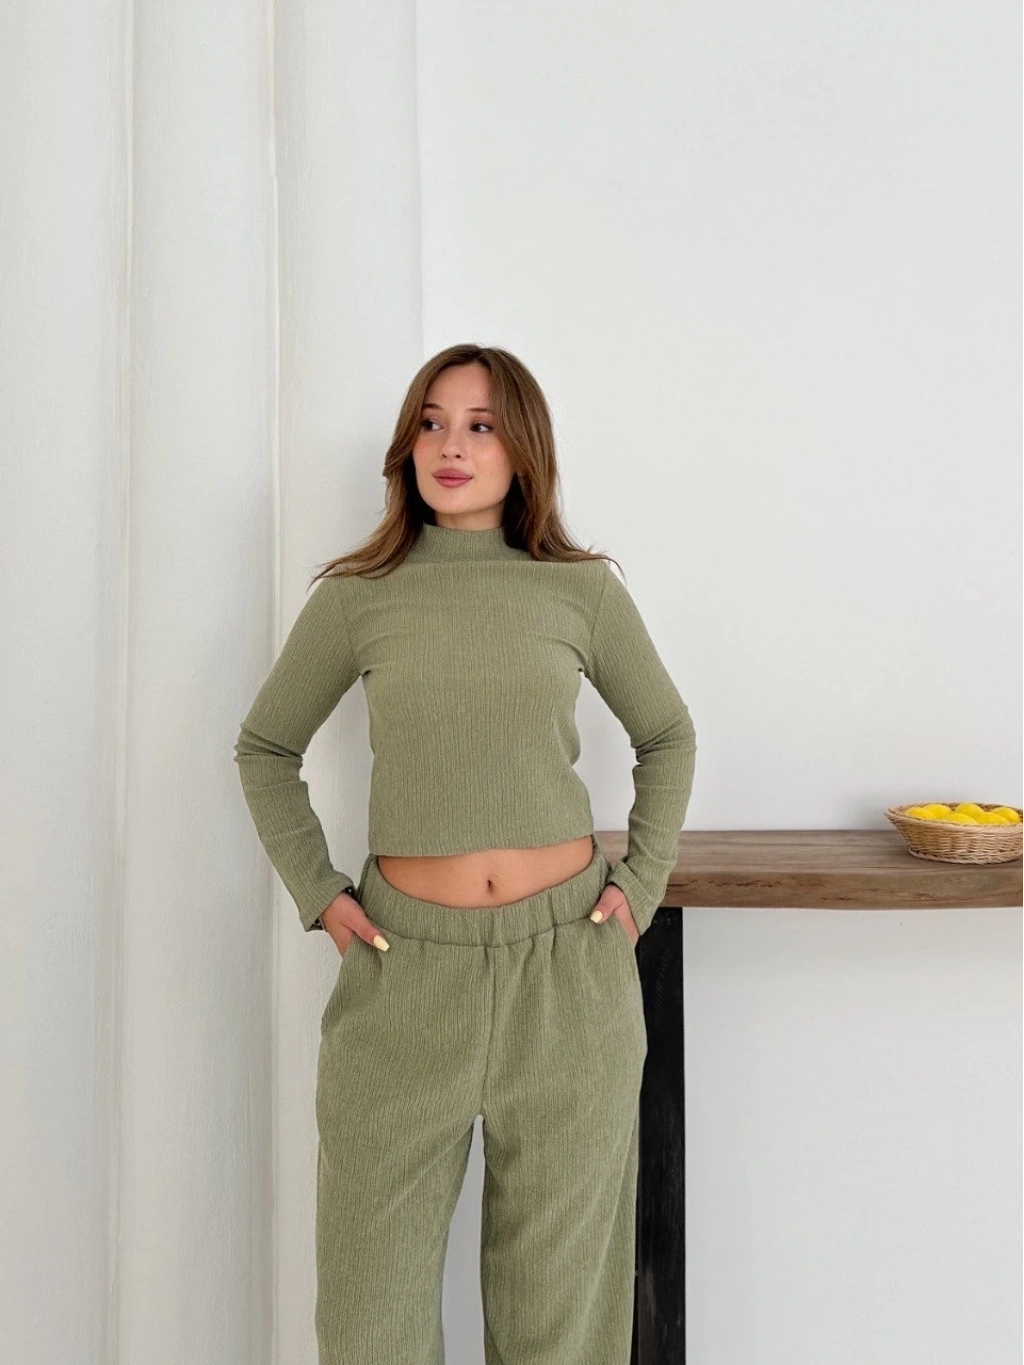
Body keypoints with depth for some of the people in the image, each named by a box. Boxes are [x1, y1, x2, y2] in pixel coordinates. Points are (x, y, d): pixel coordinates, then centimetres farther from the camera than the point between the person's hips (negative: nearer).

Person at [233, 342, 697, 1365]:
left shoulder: (582, 589, 2)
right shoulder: (355, 596, 1)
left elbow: (667, 738, 15)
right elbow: (264, 749, 13)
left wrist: (641, 884, 5)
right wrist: (316, 892, 4)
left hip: (568, 964, 0)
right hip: (406, 966, 0)